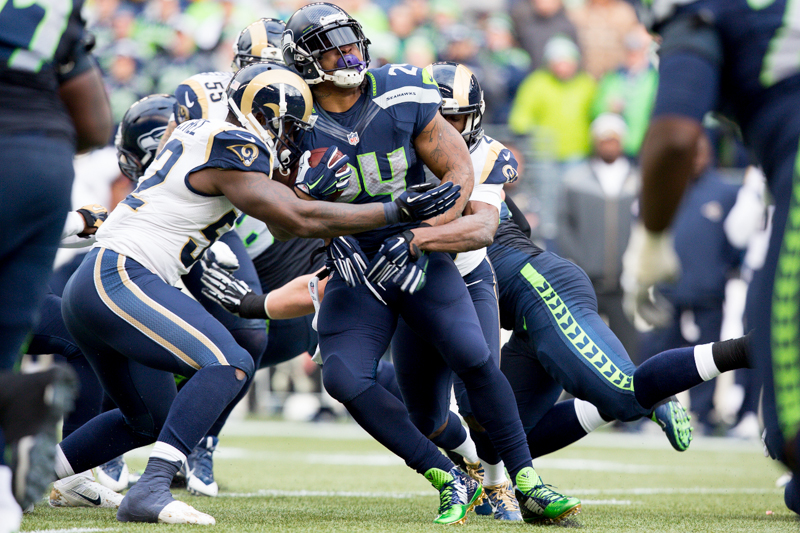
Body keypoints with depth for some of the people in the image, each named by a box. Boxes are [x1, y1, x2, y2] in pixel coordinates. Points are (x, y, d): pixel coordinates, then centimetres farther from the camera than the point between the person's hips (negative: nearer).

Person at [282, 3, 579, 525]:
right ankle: (451, 481, -6)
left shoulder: (402, 98, -12)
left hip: (421, 257, -1)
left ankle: (529, 486, -6)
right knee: (344, 379, -18)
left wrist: (417, 237, -21)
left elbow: (460, 171, -8)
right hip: (356, 268, 1)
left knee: (473, 358, -18)